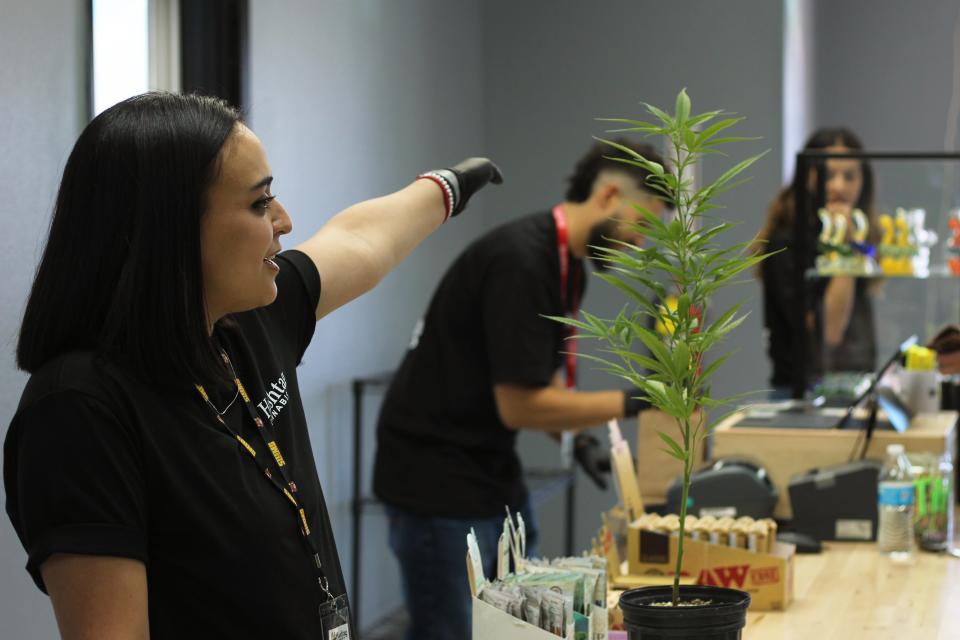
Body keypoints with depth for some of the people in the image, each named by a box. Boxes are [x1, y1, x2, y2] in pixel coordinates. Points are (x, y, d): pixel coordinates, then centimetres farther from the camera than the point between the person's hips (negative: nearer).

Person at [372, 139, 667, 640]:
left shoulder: (567, 266, 8)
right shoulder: (521, 261, -22)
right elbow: (518, 405, -22)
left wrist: (576, 436, 2)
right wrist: (630, 402, -17)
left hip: (495, 474, 9)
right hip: (440, 485, -9)